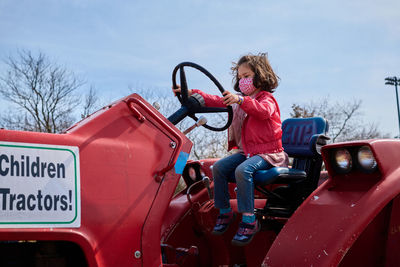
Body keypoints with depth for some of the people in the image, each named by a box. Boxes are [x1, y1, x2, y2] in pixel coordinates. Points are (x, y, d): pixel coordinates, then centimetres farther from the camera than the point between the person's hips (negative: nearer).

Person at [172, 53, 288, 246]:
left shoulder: (267, 99, -6)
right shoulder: (239, 99, 19)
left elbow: (263, 111, -30)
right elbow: (218, 101, 16)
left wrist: (241, 100, -46)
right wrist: (193, 94, 6)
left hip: (267, 153, -8)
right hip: (246, 151, 8)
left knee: (243, 170, -33)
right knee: (219, 167, -12)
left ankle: (249, 220, -29)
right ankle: (225, 212, -2)